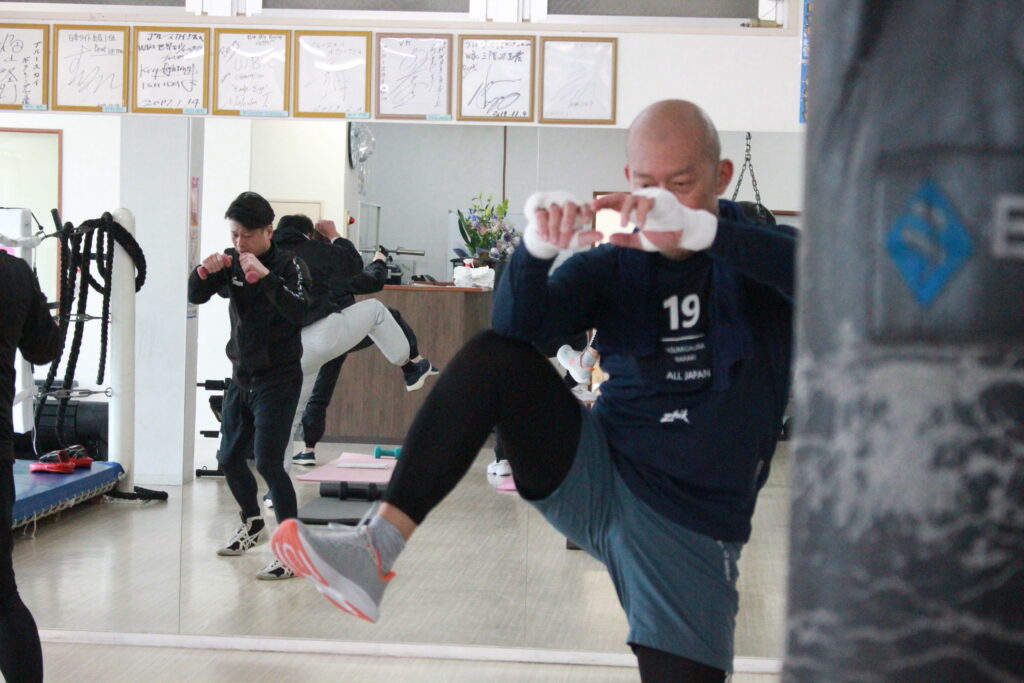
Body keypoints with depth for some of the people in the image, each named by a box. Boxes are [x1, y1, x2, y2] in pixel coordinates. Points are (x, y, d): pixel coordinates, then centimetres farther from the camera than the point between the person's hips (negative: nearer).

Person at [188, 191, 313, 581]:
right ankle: (253, 525, 39)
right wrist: (204, 272, -17)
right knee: (230, 458, 16)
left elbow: (299, 311, -27)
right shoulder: (232, 262, 4)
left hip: (278, 379, -7)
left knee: (268, 461, -17)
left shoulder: (289, 266, -12)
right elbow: (196, 297, 3)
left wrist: (266, 277, -35)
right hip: (241, 377, 7)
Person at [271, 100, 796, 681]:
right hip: (594, 479, 2)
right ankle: (378, 550, -27)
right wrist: (537, 248, -34)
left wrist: (702, 229, -41)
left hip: (693, 529, -2)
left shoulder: (754, 255, -3)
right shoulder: (612, 267, 5)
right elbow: (518, 323, -12)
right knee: (493, 357, -19)